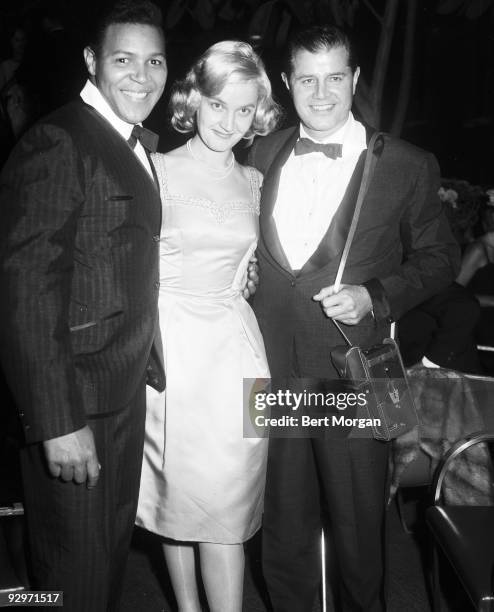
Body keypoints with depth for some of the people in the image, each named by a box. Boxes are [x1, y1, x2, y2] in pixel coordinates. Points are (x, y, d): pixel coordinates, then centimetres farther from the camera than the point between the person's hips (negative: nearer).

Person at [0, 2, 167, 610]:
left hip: (126, 389, 9)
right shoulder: (57, 142, -16)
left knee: (113, 548, 24)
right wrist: (58, 422, -24)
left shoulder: (137, 145, 13)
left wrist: (148, 365, 11)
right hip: (74, 401, -9)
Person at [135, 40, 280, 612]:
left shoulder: (253, 181, 11)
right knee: (175, 496, 10)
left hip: (234, 345, 3)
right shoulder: (156, 170, -3)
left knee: (225, 504, 4)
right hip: (171, 346, -3)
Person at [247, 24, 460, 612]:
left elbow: (438, 255, 3)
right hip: (272, 367, 3)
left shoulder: (407, 166, -4)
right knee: (283, 522, 18)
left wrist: (375, 296, -12)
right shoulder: (262, 154, 6)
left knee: (357, 520, 12)